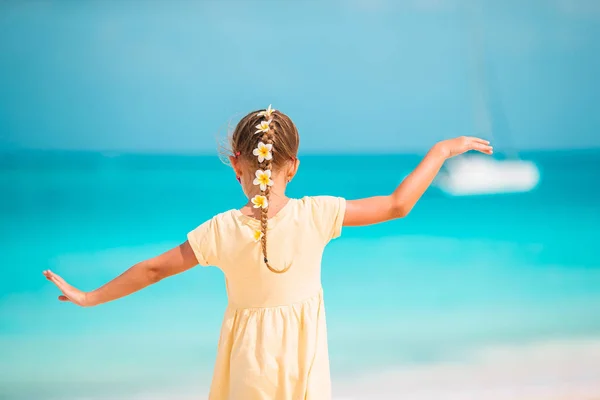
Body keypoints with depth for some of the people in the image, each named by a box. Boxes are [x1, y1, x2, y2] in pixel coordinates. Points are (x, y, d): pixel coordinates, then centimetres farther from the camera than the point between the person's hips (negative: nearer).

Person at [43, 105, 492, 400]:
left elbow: (153, 269, -5)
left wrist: (91, 297, 9)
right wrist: (441, 151, 1)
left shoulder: (221, 231, -15)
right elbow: (398, 205, -9)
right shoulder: (316, 216, -17)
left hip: (250, 360, 0)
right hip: (303, 359, 0)